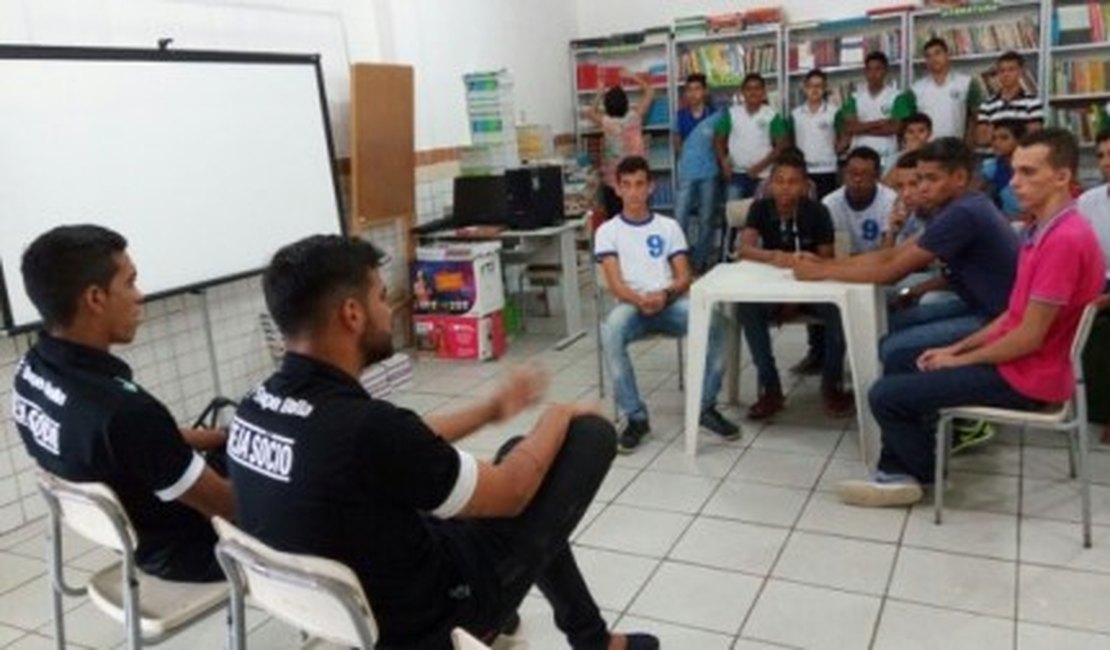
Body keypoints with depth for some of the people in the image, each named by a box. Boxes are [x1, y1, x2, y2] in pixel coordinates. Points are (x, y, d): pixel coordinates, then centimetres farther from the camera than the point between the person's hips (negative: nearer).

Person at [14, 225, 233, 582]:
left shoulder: (31, 370, -11)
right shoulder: (122, 410, -38)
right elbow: (227, 505, -25)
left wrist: (223, 436, 6)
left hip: (120, 530, 8)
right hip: (185, 550, -7)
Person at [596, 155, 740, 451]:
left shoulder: (669, 226, 15)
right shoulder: (607, 231, 9)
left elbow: (684, 276, 6)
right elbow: (615, 284, -3)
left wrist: (665, 294, -18)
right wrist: (640, 300, -24)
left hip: (670, 301, 2)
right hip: (631, 304, -1)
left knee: (713, 322, -29)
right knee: (611, 331, -37)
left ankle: (705, 407, -10)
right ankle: (635, 417, -24)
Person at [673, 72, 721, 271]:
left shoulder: (715, 115, -2)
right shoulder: (680, 116, 4)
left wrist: (706, 156, -5)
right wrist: (688, 156, 6)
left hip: (709, 173, -1)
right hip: (686, 173, 1)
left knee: (706, 219, 6)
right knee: (680, 217, -3)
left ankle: (701, 261, 16)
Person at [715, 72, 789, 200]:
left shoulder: (772, 116, -2)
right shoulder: (731, 113, 4)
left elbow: (781, 145, -4)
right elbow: (720, 140, 9)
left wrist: (761, 165, -13)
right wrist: (724, 161, -5)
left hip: (763, 175, -1)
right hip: (737, 174, 2)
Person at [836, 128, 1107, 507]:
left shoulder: (1065, 239, -24)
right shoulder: (1042, 231, 10)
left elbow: (1029, 337, -23)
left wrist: (961, 360, -10)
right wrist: (956, 348, 8)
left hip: (1025, 379, -11)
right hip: (1014, 361, 11)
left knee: (886, 394, -11)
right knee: (905, 376, 20)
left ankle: (927, 472, 14)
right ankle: (899, 472, 15)